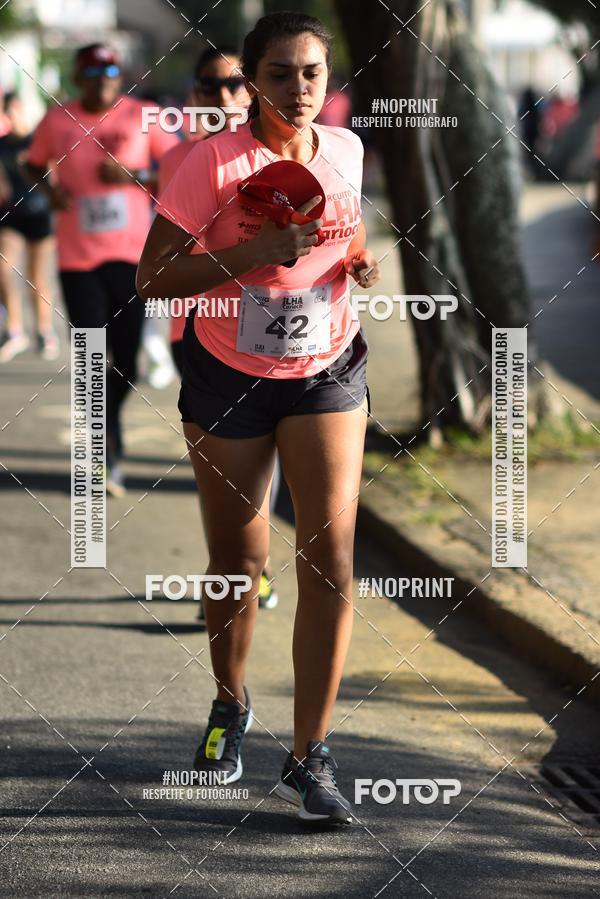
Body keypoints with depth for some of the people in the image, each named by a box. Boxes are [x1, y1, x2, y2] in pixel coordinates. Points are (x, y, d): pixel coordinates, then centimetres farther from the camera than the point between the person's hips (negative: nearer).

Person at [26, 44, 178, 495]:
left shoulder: (142, 117, -1)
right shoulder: (57, 122, 2)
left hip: (132, 255, 0)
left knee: (124, 363, 5)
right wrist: (51, 187, -4)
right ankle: (110, 457, 2)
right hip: (78, 257, 0)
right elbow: (36, 165, 18)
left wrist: (135, 175, -15)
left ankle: (107, 425, 34)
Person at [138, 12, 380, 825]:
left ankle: (309, 760, -6)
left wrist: (361, 261, -4)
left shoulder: (346, 150, -3)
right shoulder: (216, 160, -17)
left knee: (330, 558, -11)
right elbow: (152, 277, -18)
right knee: (238, 560, 8)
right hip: (228, 377, -2)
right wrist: (252, 253, -29)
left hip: (326, 374, 2)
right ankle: (231, 706, 38)